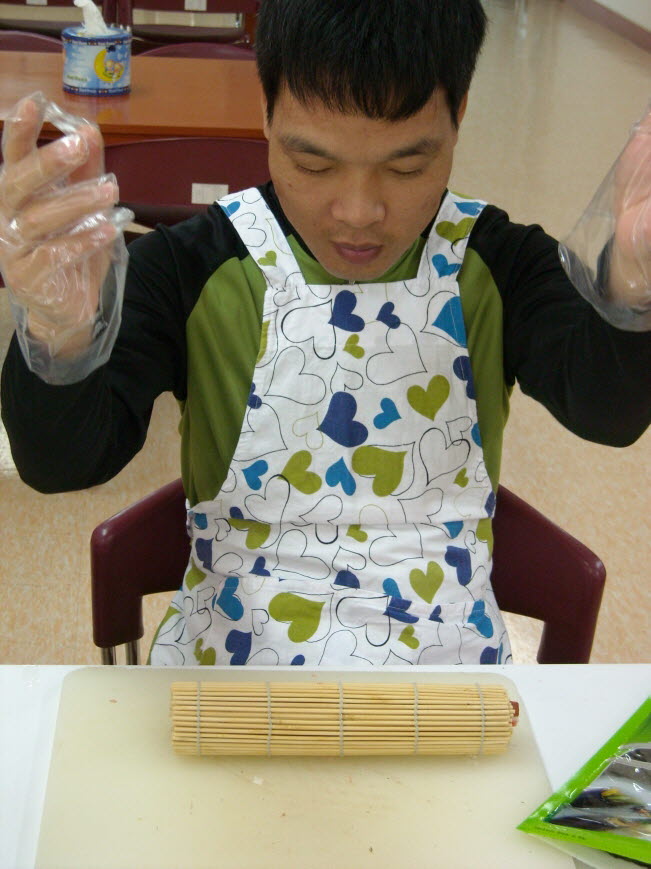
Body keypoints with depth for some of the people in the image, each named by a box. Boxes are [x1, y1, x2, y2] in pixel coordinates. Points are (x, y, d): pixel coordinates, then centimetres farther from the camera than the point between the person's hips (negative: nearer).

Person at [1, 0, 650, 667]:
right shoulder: (191, 269, -6)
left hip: (446, 645, 0)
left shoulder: (494, 265, -4)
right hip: (228, 643, 1)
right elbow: (61, 463, -16)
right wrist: (59, 337, -38)